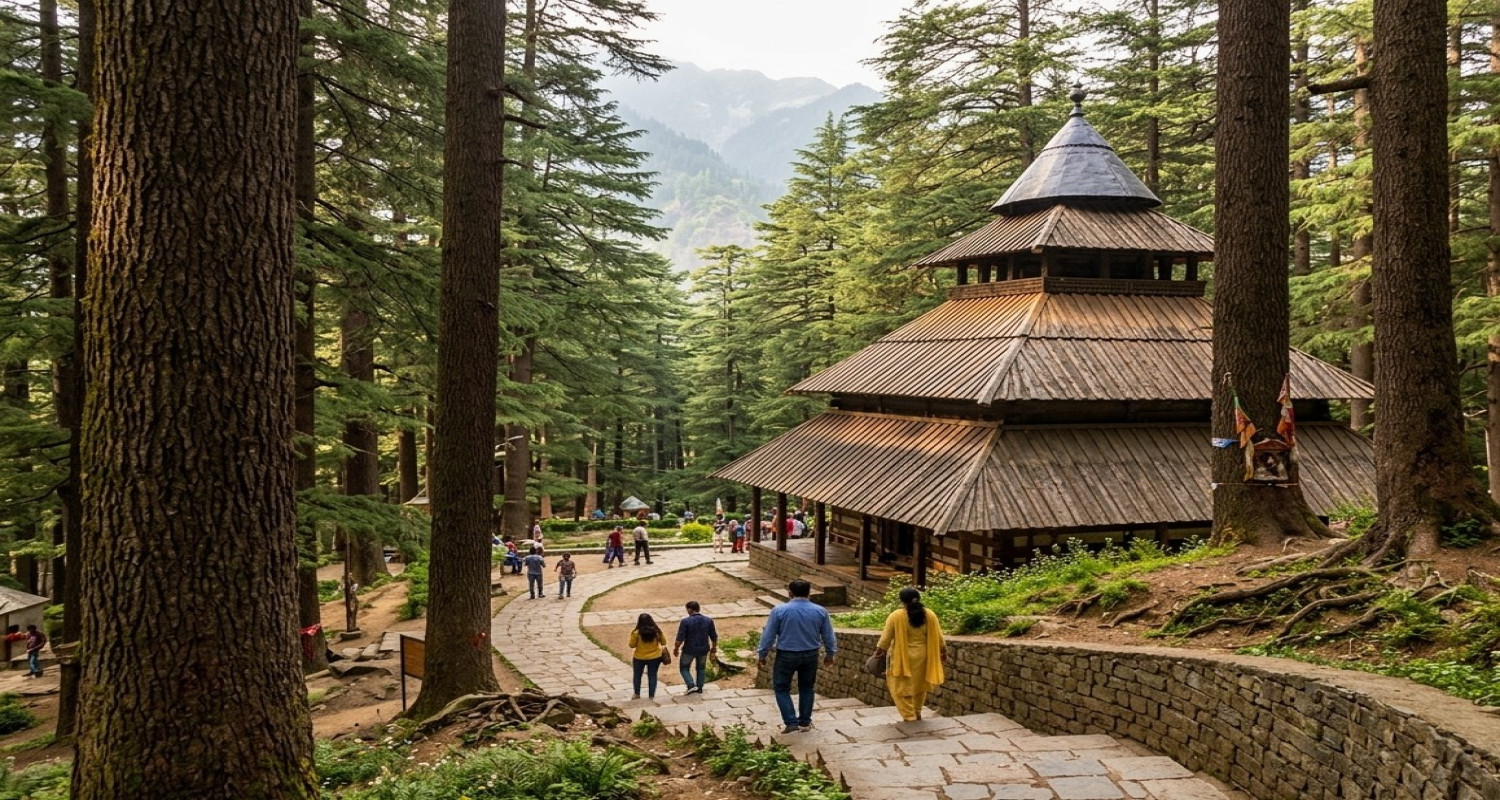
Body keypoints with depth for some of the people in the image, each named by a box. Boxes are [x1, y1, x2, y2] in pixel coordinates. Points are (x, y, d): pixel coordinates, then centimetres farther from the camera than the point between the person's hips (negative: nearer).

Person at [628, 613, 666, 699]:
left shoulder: (636, 633, -19)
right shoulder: (657, 631, -12)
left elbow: (632, 645, -7)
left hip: (639, 658, -1)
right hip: (654, 657, 1)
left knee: (637, 675, 19)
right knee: (652, 676, 11)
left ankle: (637, 694, 22)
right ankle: (651, 695, 13)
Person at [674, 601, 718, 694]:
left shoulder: (685, 621, -16)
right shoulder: (708, 620, -3)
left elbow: (680, 638, -15)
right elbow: (714, 636, 3)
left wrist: (676, 649, -1)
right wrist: (714, 648, 17)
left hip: (689, 650, -4)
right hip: (703, 650, 4)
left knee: (684, 668, 14)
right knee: (700, 668, 22)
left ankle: (691, 685, -1)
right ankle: (699, 688, 25)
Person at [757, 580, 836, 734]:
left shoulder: (779, 611, -13)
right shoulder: (820, 611, -5)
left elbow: (768, 635, -7)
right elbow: (828, 636, 5)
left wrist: (762, 655, 5)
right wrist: (829, 654, 20)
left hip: (786, 656, -3)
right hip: (810, 655, 3)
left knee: (781, 688, 11)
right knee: (807, 688, 18)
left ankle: (791, 722, 1)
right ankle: (805, 722, 23)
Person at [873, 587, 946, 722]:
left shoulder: (896, 616, -13)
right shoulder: (930, 615, -3)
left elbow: (886, 637, -9)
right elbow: (938, 637, 3)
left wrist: (879, 650, 4)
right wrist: (942, 652, 16)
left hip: (902, 658, -4)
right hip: (922, 657, 4)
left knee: (902, 687, 6)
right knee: (919, 685, 21)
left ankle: (909, 716, 2)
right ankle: (917, 713, 28)